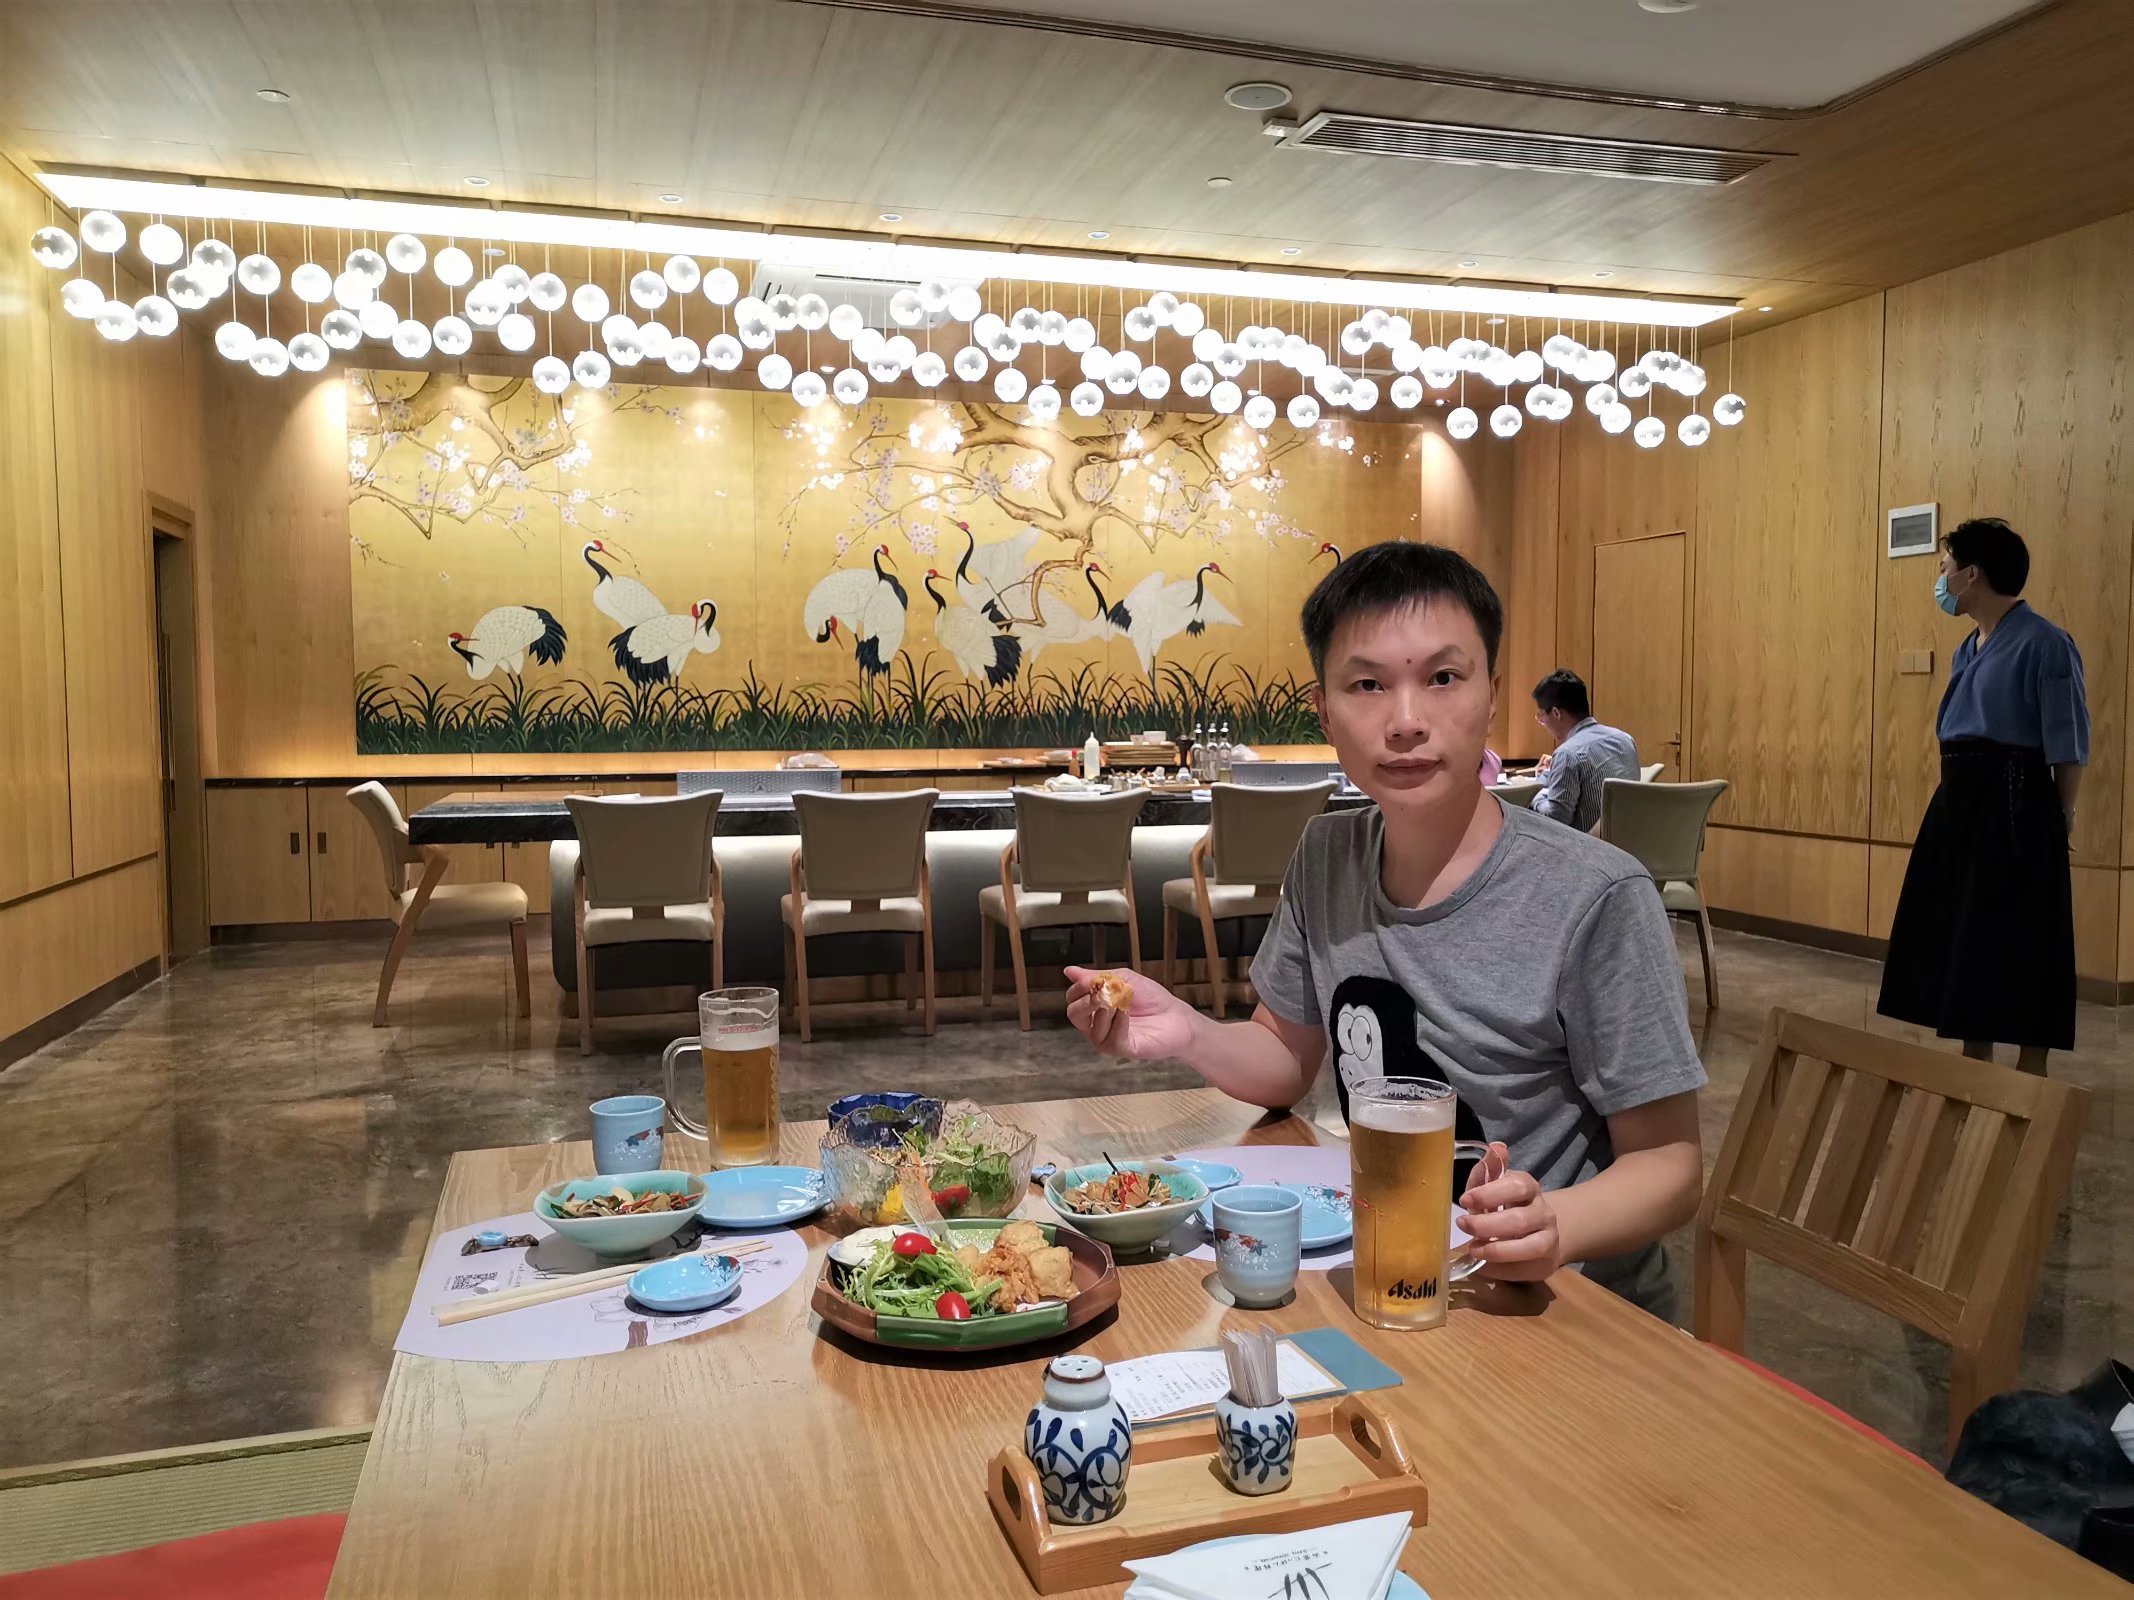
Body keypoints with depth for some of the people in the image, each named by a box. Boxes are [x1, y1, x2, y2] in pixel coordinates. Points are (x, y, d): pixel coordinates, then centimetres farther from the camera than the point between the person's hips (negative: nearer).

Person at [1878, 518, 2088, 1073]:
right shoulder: (1968, 648, 12)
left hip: (2014, 803, -9)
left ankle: (2030, 1076, 12)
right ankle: (1975, 1068, 26)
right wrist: (1958, 794, 17)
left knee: (2020, 941, 0)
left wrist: (2063, 814, -6)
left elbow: (2069, 744, -12)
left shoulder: (2043, 644, -15)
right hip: (1960, 799, 9)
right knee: (1964, 935, 14)